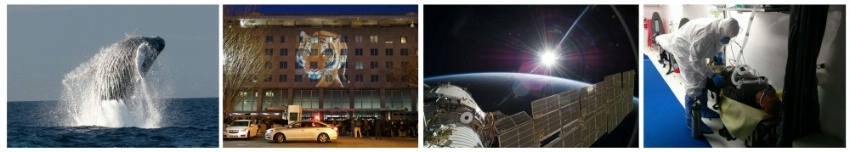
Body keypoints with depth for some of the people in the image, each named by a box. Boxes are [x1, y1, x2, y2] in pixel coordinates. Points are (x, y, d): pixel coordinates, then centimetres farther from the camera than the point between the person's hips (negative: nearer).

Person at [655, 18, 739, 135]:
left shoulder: (720, 28, -18)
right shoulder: (704, 35, -44)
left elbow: (717, 42, 7)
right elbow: (695, 61, -36)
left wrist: (718, 56, -7)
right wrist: (712, 75, -36)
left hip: (695, 51, 9)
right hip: (684, 49, -9)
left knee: (702, 80, 21)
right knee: (693, 85, -10)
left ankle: (704, 110, 44)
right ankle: (692, 120, 0)